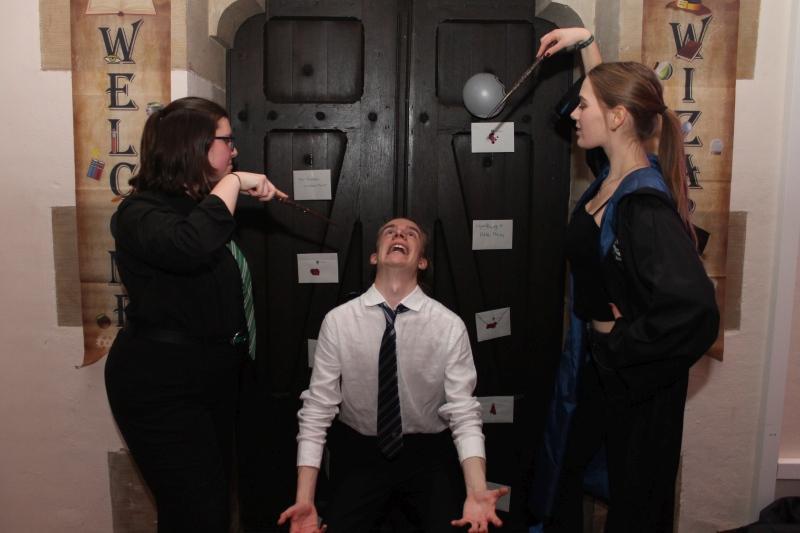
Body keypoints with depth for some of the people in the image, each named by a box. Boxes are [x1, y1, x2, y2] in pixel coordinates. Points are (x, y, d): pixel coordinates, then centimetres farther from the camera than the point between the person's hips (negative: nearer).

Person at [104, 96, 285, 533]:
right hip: (161, 386, -9)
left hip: (212, 378, 9)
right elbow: (189, 246, -39)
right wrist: (232, 183, -28)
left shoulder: (201, 205, 11)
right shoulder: (142, 211, -15)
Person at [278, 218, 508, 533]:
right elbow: (317, 410, -9)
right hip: (359, 454, 1)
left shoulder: (449, 326, -11)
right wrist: (304, 498, -18)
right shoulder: (338, 321, -10)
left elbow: (464, 414, -12)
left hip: (428, 455, 0)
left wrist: (477, 493, -29)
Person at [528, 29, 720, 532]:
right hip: (591, 362, 9)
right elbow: (610, 95, 19)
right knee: (562, 473, 24)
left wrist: (620, 341, -24)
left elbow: (695, 312, -38)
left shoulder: (645, 206, -29)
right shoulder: (614, 174, -3)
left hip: (635, 377, -8)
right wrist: (586, 42, 15)